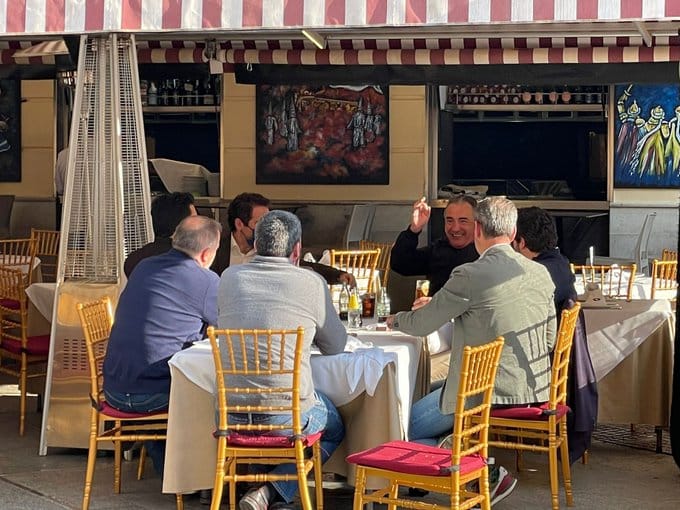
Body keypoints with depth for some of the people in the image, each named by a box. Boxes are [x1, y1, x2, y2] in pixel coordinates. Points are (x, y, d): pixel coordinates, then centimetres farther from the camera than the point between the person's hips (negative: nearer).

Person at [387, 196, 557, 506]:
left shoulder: (470, 275, -17)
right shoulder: (541, 274, 4)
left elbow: (421, 325, -7)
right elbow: (549, 339, 14)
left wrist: (396, 319, 17)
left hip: (490, 391, -8)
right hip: (536, 391, 8)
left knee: (406, 427, 7)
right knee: (435, 394, 30)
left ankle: (487, 475, 0)